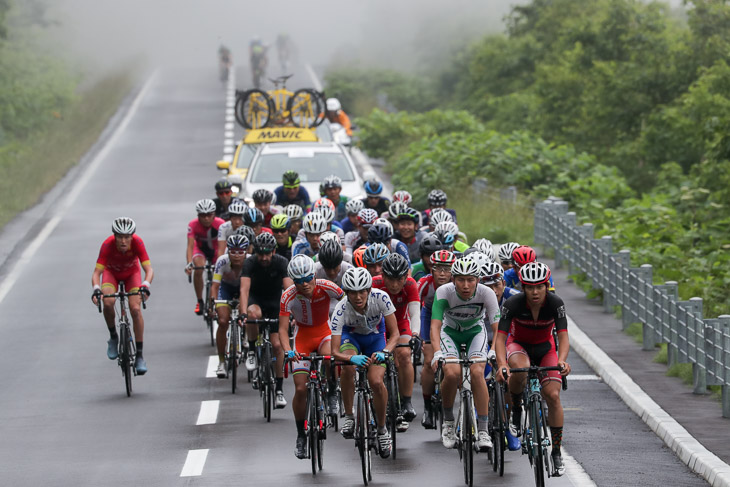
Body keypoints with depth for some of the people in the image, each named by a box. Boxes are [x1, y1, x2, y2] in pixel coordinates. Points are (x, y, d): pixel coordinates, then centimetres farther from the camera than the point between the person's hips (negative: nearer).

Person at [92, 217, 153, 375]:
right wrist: (96, 289, -55)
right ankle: (113, 337, -1)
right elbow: (97, 272, -36)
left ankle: (139, 356, -12)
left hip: (132, 274, 0)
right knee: (108, 303, -29)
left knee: (135, 309, -19)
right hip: (111, 273, 0)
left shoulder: (137, 243, -33)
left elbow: (149, 269, -37)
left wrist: (145, 285, -57)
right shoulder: (108, 245, -34)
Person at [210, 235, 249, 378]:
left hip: (244, 287, 1)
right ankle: (221, 361, -7)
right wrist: (213, 303, -50)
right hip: (226, 287, -1)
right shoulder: (222, 261, -32)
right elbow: (215, 286, -34)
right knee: (223, 321, -19)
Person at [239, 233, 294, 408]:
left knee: (277, 345, -10)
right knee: (253, 313, -38)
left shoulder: (281, 263, -22)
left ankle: (279, 389, 0)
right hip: (256, 299, -1)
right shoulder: (250, 263, -23)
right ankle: (252, 351, -14)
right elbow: (244, 289, -34)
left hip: (275, 302, 1)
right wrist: (243, 313, -50)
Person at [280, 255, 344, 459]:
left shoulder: (326, 287, -22)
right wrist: (288, 351, -39)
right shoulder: (289, 297, -22)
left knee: (329, 357, -37)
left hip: (324, 333, -1)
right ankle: (301, 436, 10)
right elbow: (283, 329, -22)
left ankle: (332, 391, -5)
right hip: (302, 337, 1)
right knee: (300, 389, -8)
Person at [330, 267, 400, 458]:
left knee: (376, 381, -21)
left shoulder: (380, 298, -32)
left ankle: (382, 430, 1)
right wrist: (352, 358, -56)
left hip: (375, 337, 0)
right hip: (351, 336, 0)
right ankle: (348, 417, -15)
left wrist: (384, 352, -45)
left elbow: (395, 333, -25)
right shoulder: (341, 310, -33)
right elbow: (335, 352, -35)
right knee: (349, 367, -33)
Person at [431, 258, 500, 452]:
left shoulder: (486, 293, -28)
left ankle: (483, 431, -17)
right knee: (452, 373, -26)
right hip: (450, 332, 0)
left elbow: (498, 327, -32)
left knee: (477, 372, -25)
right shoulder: (444, 292, -29)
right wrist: (437, 353, -51)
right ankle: (448, 422, -2)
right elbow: (435, 326, -35)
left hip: (475, 332, 0)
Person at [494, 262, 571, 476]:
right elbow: (500, 337, -30)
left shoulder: (555, 303, -25)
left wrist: (561, 361, -50)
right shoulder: (513, 304, -27)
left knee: (553, 395, -15)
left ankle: (556, 452, -4)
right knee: (521, 370, -37)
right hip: (518, 345, -1)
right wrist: (501, 364, -47)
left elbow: (563, 336, -30)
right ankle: (516, 409, -7)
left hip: (545, 347, 1)